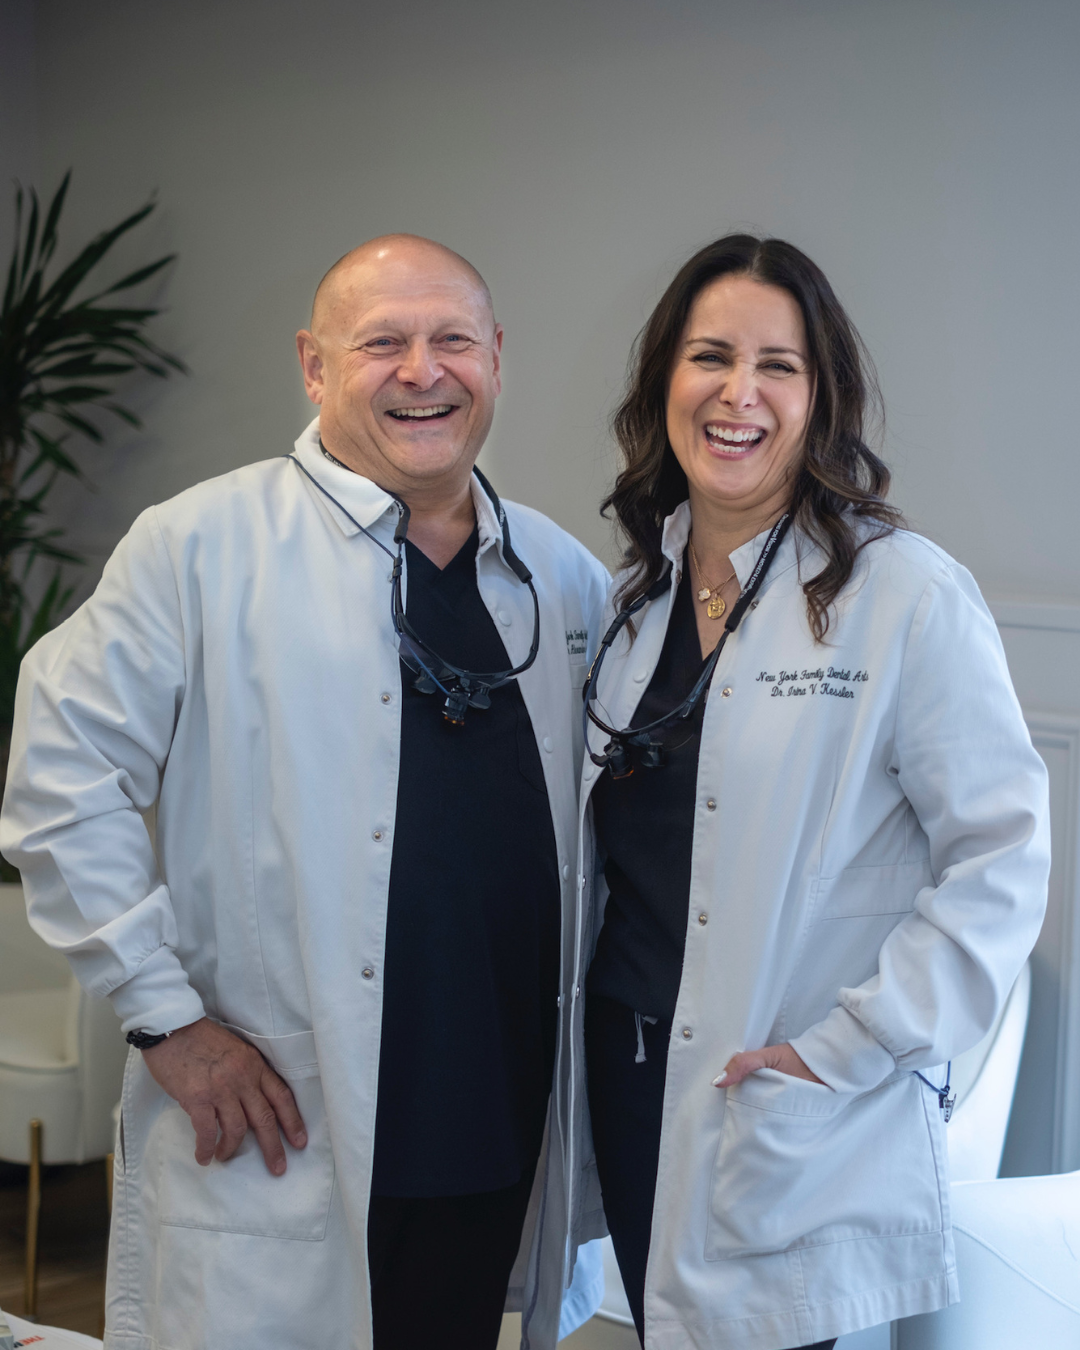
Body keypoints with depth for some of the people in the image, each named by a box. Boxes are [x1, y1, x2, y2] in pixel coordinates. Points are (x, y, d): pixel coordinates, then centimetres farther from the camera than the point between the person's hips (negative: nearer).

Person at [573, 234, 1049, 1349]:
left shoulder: (907, 596, -13)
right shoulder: (638, 587, 7)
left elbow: (1001, 859, -15)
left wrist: (848, 1048, -17)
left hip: (797, 1124, -6)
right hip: (626, 1069, 6)